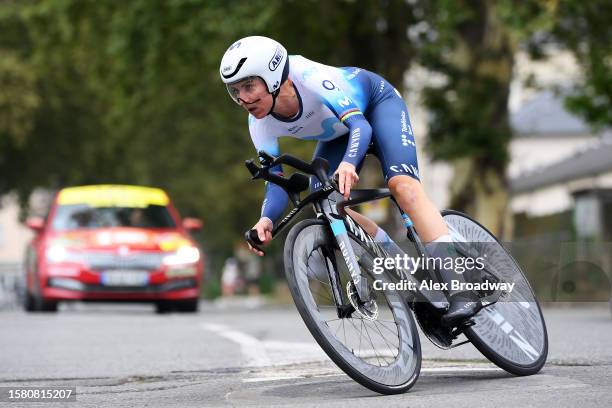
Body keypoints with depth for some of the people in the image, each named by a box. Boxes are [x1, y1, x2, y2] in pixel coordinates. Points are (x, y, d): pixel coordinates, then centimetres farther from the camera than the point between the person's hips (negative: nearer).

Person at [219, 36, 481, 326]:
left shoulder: (310, 77, -39)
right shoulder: (260, 124, -24)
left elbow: (360, 125, -46)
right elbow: (276, 180, -20)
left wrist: (348, 164, -67)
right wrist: (266, 220, -42)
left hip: (377, 103, -6)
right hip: (338, 132, 6)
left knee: (402, 185, -28)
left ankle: (460, 289, -34)